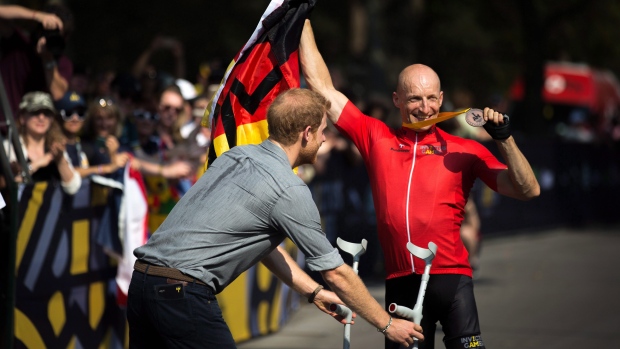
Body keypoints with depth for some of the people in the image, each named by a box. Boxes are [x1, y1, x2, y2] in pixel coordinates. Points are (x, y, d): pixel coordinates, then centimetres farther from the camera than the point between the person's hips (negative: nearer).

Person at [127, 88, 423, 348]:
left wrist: (314, 293, 30)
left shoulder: (237, 156, 16)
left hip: (143, 276, 9)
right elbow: (336, 273, -1)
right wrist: (388, 325, 11)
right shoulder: (290, 191, -8)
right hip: (183, 293, -9)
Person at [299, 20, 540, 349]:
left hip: (450, 277, -2)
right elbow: (321, 86, 13)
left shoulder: (464, 150, 4)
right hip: (400, 282, 2)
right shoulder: (376, 138, 9)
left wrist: (505, 139, -11)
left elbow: (528, 191, 0)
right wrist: (303, 20, 16)